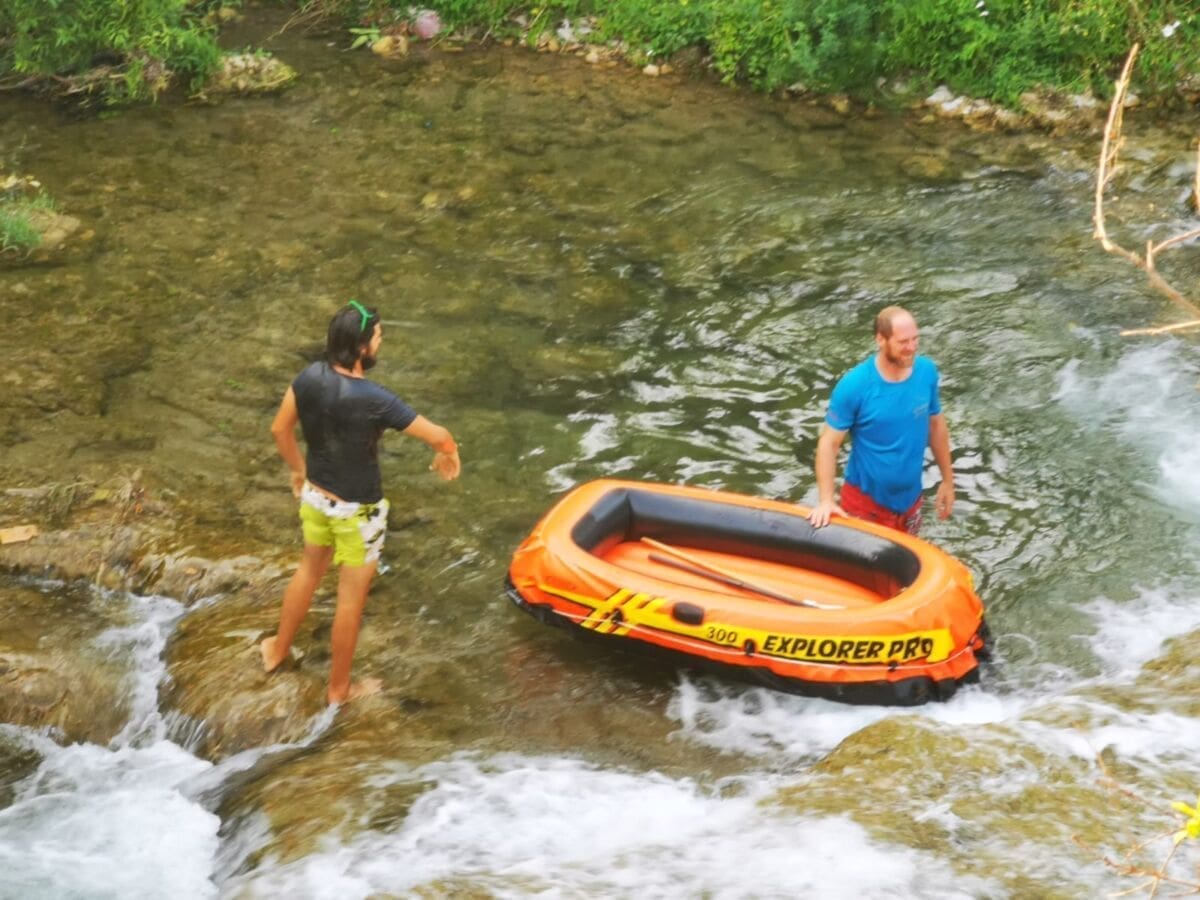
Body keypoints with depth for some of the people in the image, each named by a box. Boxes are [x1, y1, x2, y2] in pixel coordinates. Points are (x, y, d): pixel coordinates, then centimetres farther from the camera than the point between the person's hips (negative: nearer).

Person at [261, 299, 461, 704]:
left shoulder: (309, 378, -13)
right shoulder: (374, 399, -31)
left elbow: (280, 429, 2)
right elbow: (440, 437, -24)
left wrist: (299, 470, 19)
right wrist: (446, 456, 0)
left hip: (315, 495, 6)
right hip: (357, 509, -6)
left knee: (309, 570, 31)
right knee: (351, 596, 13)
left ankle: (278, 650, 49)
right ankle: (339, 687, 29)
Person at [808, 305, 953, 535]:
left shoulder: (927, 371, -8)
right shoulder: (854, 385, -21)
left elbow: (936, 425, 6)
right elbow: (829, 443, -16)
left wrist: (947, 479, 11)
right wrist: (825, 500, -24)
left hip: (909, 498, 4)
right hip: (865, 500, -4)